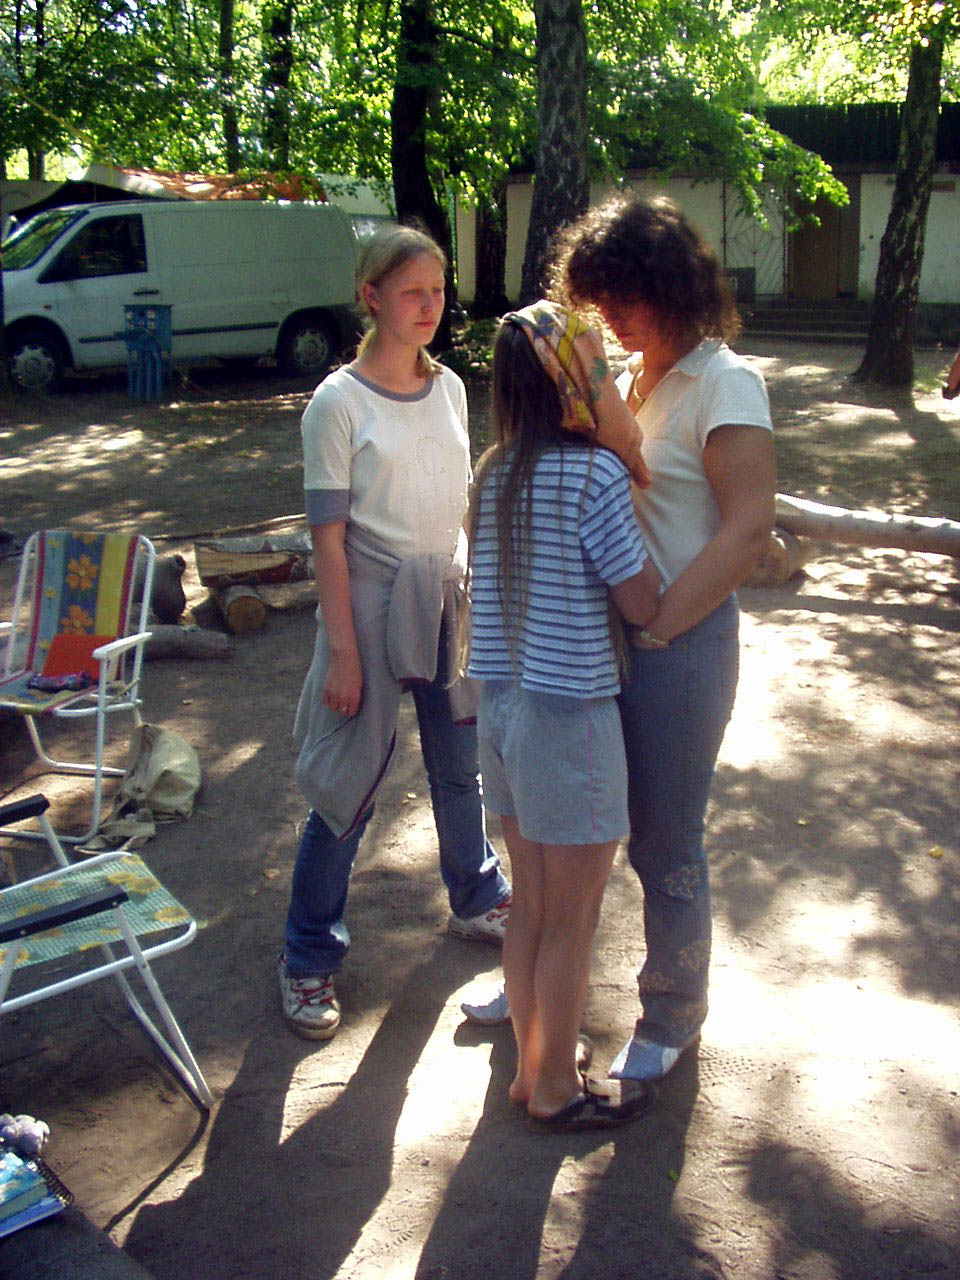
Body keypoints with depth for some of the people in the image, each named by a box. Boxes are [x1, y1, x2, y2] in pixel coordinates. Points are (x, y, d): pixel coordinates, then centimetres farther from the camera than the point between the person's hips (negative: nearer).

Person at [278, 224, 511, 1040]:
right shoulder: (339, 404, -10)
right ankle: (309, 959, 16)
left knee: (461, 765, 18)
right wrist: (341, 651, -14)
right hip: (374, 605, -5)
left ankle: (479, 902, 40)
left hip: (450, 600, 5)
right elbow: (329, 536, -11)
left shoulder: (449, 388, 7)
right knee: (349, 785, 1)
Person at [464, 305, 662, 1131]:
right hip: (570, 714, -7)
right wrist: (638, 517, 1)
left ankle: (531, 1069, 35)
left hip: (501, 705, 7)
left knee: (530, 906, 20)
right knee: (572, 922, 10)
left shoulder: (491, 474, 5)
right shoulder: (596, 473, -16)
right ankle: (556, 1090, 25)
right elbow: (642, 604, -12)